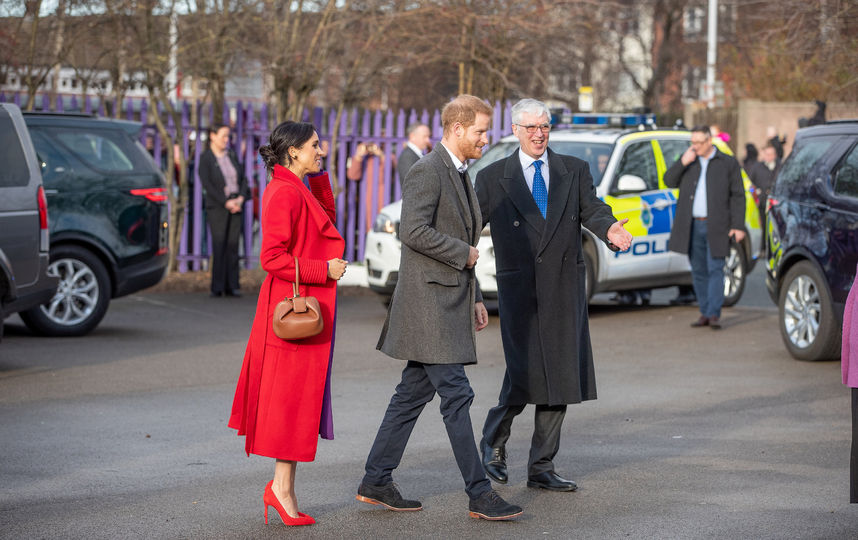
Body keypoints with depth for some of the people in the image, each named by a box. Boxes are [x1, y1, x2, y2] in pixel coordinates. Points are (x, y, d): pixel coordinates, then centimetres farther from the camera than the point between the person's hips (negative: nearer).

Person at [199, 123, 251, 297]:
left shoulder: (231, 156, 13)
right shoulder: (205, 158, -4)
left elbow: (243, 178, 10)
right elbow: (207, 184, -12)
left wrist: (241, 199, -7)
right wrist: (226, 202, -17)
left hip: (235, 206, 5)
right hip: (217, 207, -5)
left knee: (233, 245, 1)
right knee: (219, 246, -10)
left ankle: (231, 286, 2)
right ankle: (217, 287, -8)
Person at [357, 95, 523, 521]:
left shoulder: (459, 175, 19)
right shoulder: (427, 172, -13)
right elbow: (414, 231, -23)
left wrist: (474, 298, 21)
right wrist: (463, 254, -13)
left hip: (450, 302, 10)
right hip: (429, 300, -10)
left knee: (414, 394, 12)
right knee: (456, 396, -9)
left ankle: (376, 482, 18)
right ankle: (479, 494, -7)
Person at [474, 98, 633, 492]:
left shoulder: (574, 171, 11)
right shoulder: (493, 178, 5)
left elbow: (591, 209, 1)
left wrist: (609, 229, -21)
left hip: (565, 287, 3)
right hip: (519, 289, -3)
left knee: (561, 377, 5)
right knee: (524, 374, -11)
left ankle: (541, 468, 14)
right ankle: (493, 439, 16)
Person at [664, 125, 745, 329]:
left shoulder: (728, 163, 3)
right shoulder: (688, 161, 12)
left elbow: (738, 196, 1)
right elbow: (669, 181, 4)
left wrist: (738, 226, -7)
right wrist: (683, 162, -11)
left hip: (716, 226, -4)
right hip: (692, 226, 4)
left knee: (715, 270, -8)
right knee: (698, 272, 6)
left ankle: (714, 314, -9)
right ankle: (705, 313, 13)